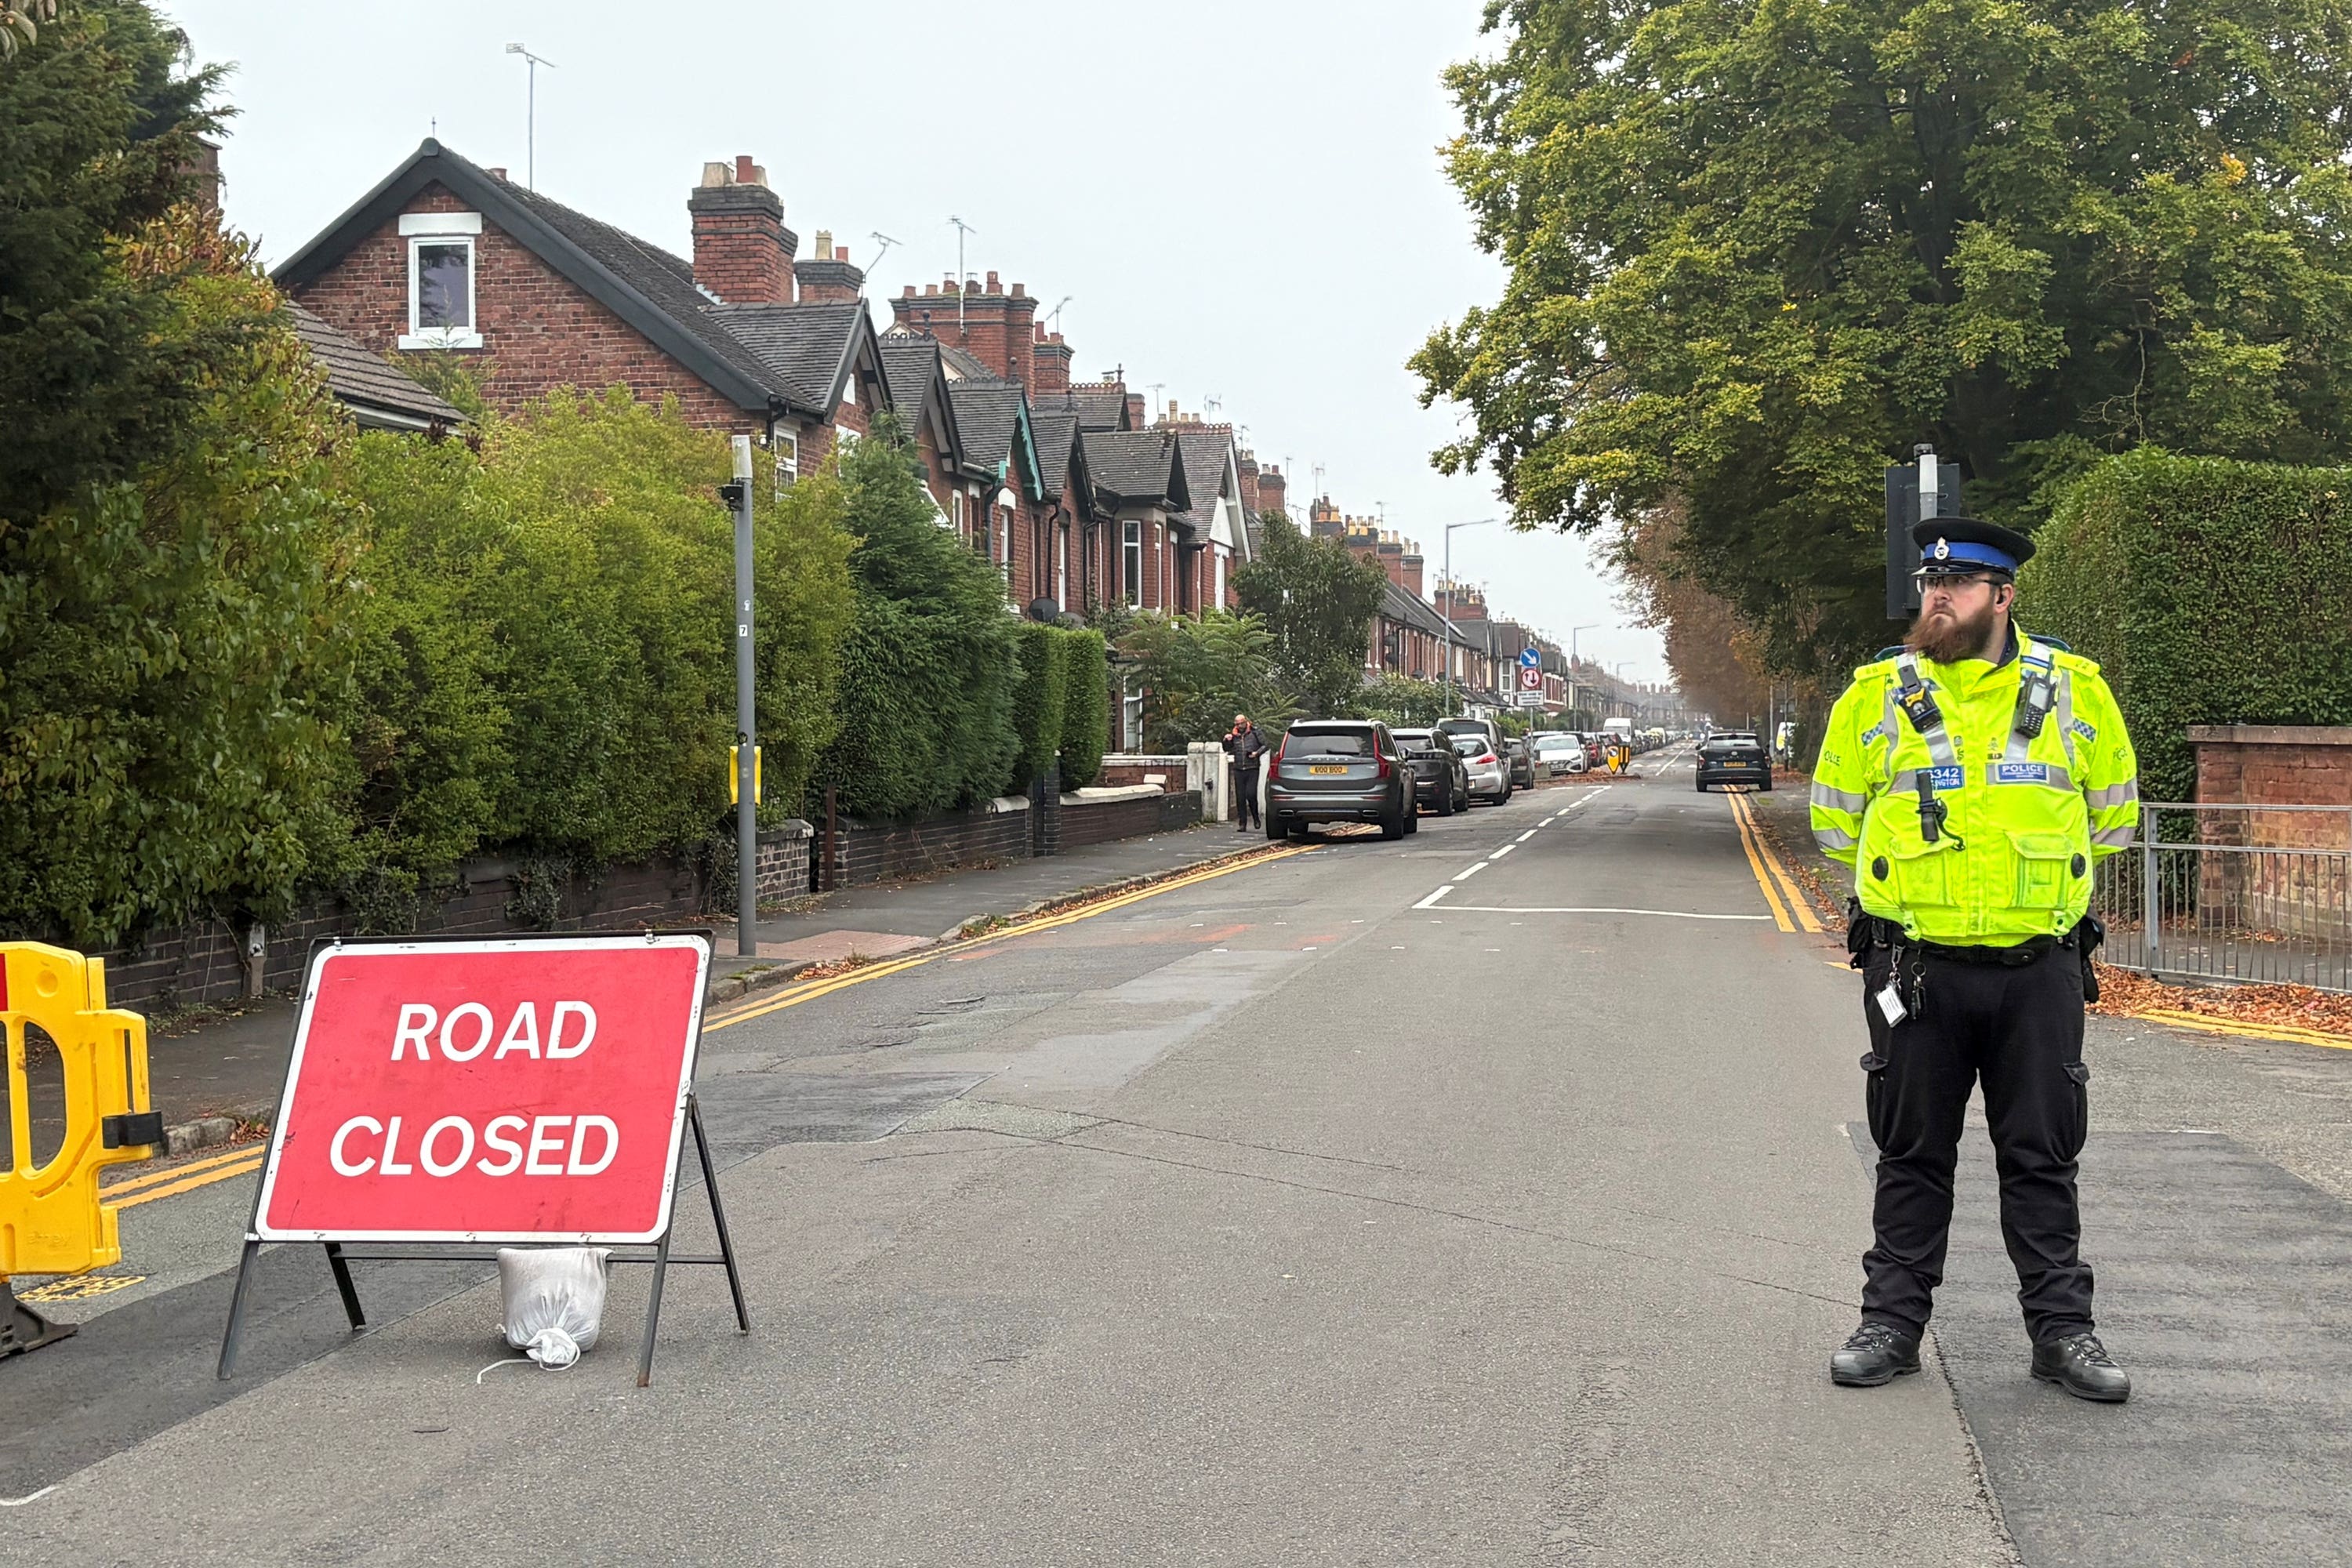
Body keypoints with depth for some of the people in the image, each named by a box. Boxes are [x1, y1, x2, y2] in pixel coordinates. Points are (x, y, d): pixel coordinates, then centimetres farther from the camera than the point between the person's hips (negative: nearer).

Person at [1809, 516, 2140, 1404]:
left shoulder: (2074, 689, 2)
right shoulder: (1878, 694, 0)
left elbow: (2113, 811, 16)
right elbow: (1836, 815, 13)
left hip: (2039, 969, 0)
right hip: (1914, 968, 0)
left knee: (2042, 1157, 8)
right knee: (1913, 1155, 9)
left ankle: (2062, 1330, 17)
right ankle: (1892, 1322, 18)